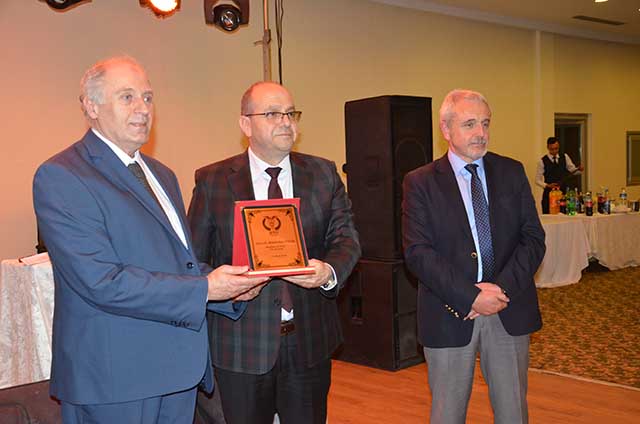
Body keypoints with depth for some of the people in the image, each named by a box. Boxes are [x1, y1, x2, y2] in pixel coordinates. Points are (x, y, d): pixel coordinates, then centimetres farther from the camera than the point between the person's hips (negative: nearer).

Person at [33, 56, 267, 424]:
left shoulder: (162, 175, 15)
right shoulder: (60, 177, -12)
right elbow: (100, 281, -21)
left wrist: (230, 288, -1)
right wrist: (205, 288, -21)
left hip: (180, 364, 7)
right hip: (113, 378, -7)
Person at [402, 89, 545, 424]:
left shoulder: (512, 172, 7)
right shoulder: (420, 182, -2)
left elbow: (533, 238, 1)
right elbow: (417, 253, -11)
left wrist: (502, 288, -13)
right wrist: (470, 296, -18)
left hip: (510, 311, 3)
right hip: (450, 315, -2)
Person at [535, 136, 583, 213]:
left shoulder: (565, 157, 9)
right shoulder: (543, 161, -2)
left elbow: (573, 170, 12)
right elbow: (538, 180, 0)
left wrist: (579, 169, -10)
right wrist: (547, 185, -17)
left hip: (563, 192, 3)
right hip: (549, 193, -3)